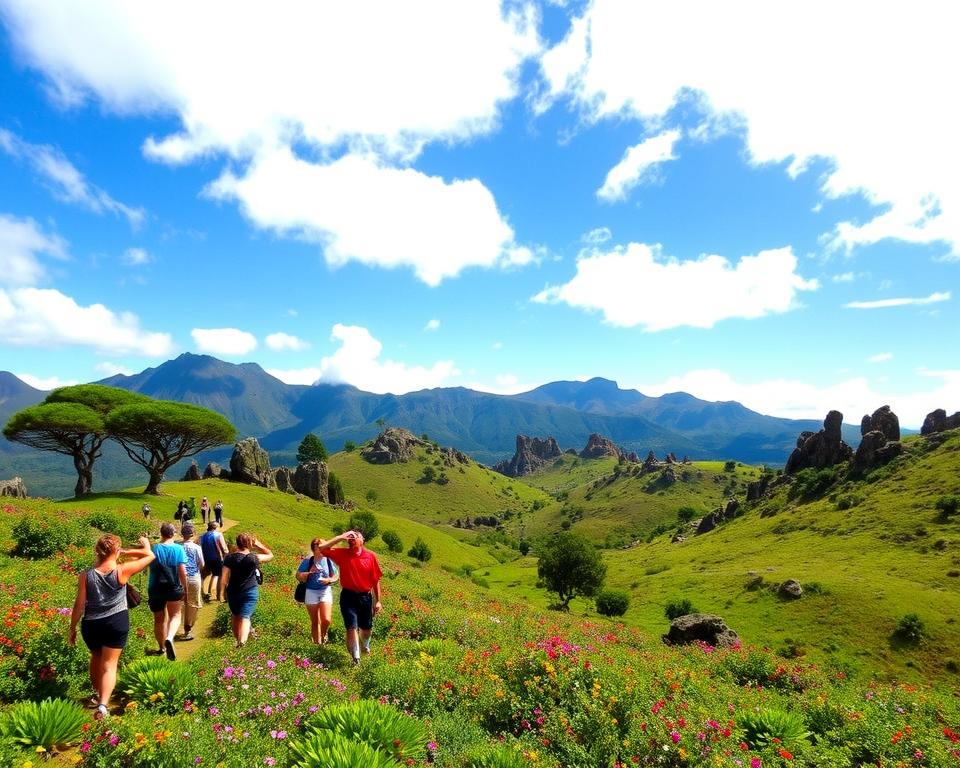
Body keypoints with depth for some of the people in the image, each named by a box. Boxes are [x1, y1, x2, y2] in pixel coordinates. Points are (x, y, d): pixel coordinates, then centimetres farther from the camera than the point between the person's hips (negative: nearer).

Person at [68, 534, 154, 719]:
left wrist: (72, 628, 7)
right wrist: (127, 552, 9)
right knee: (109, 664, 5)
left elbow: (79, 606, -6)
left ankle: (97, 693, 44)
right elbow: (150, 556, -8)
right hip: (117, 623, -3)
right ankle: (102, 705, -7)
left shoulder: (86, 575, -12)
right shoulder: (122, 571, -18)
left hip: (92, 625, 3)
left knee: (96, 658, 26)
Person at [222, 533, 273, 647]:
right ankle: (242, 641, -23)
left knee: (235, 615, 22)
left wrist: (224, 590, 10)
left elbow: (225, 578, -7)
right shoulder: (253, 558, -12)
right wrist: (258, 545, 1)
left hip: (233, 591, 3)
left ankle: (237, 639, 34)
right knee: (245, 616, -4)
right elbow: (270, 555, 3)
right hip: (250, 592, -2)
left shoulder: (229, 558, -8)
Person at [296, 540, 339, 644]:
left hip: (325, 591, -1)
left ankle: (323, 635, 20)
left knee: (326, 620, -12)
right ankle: (317, 643, 23)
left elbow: (336, 576, 4)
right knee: (315, 622, 7)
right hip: (311, 592, 1)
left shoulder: (328, 560, -2)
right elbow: (298, 576, 0)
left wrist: (329, 580, -16)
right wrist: (309, 573, -17)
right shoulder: (308, 561, -2)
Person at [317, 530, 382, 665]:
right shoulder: (342, 553, -5)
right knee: (352, 627, -6)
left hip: (365, 597, 1)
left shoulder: (371, 556, -6)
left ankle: (365, 646, 52)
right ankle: (356, 658, 11)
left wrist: (377, 601, -1)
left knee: (367, 628, 19)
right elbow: (321, 548, -15)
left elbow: (376, 580, -2)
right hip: (348, 596, -1)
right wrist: (340, 537, -17)